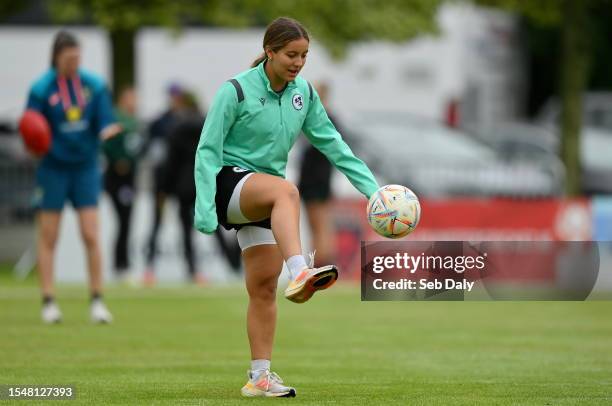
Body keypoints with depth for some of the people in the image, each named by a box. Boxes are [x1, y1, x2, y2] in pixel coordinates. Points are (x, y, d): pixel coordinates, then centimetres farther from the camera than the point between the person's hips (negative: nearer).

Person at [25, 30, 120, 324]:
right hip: (53, 168, -2)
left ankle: (97, 302, 1)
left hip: (85, 167, 2)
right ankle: (48, 303, 6)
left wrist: (107, 131, -20)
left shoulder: (94, 86, 1)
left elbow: (105, 124, 2)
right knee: (48, 238, 1)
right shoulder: (41, 89, -7)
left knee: (91, 236, -4)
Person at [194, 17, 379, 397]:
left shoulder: (304, 92, 5)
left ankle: (260, 376, 5)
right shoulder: (237, 90, -12)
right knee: (286, 191, -38)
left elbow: (331, 141, 9)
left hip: (265, 197, 7)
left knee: (264, 284, 0)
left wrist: (371, 187, 2)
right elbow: (208, 150, -12)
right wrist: (205, 207, -20)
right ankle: (299, 273, -59)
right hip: (229, 182, -7)